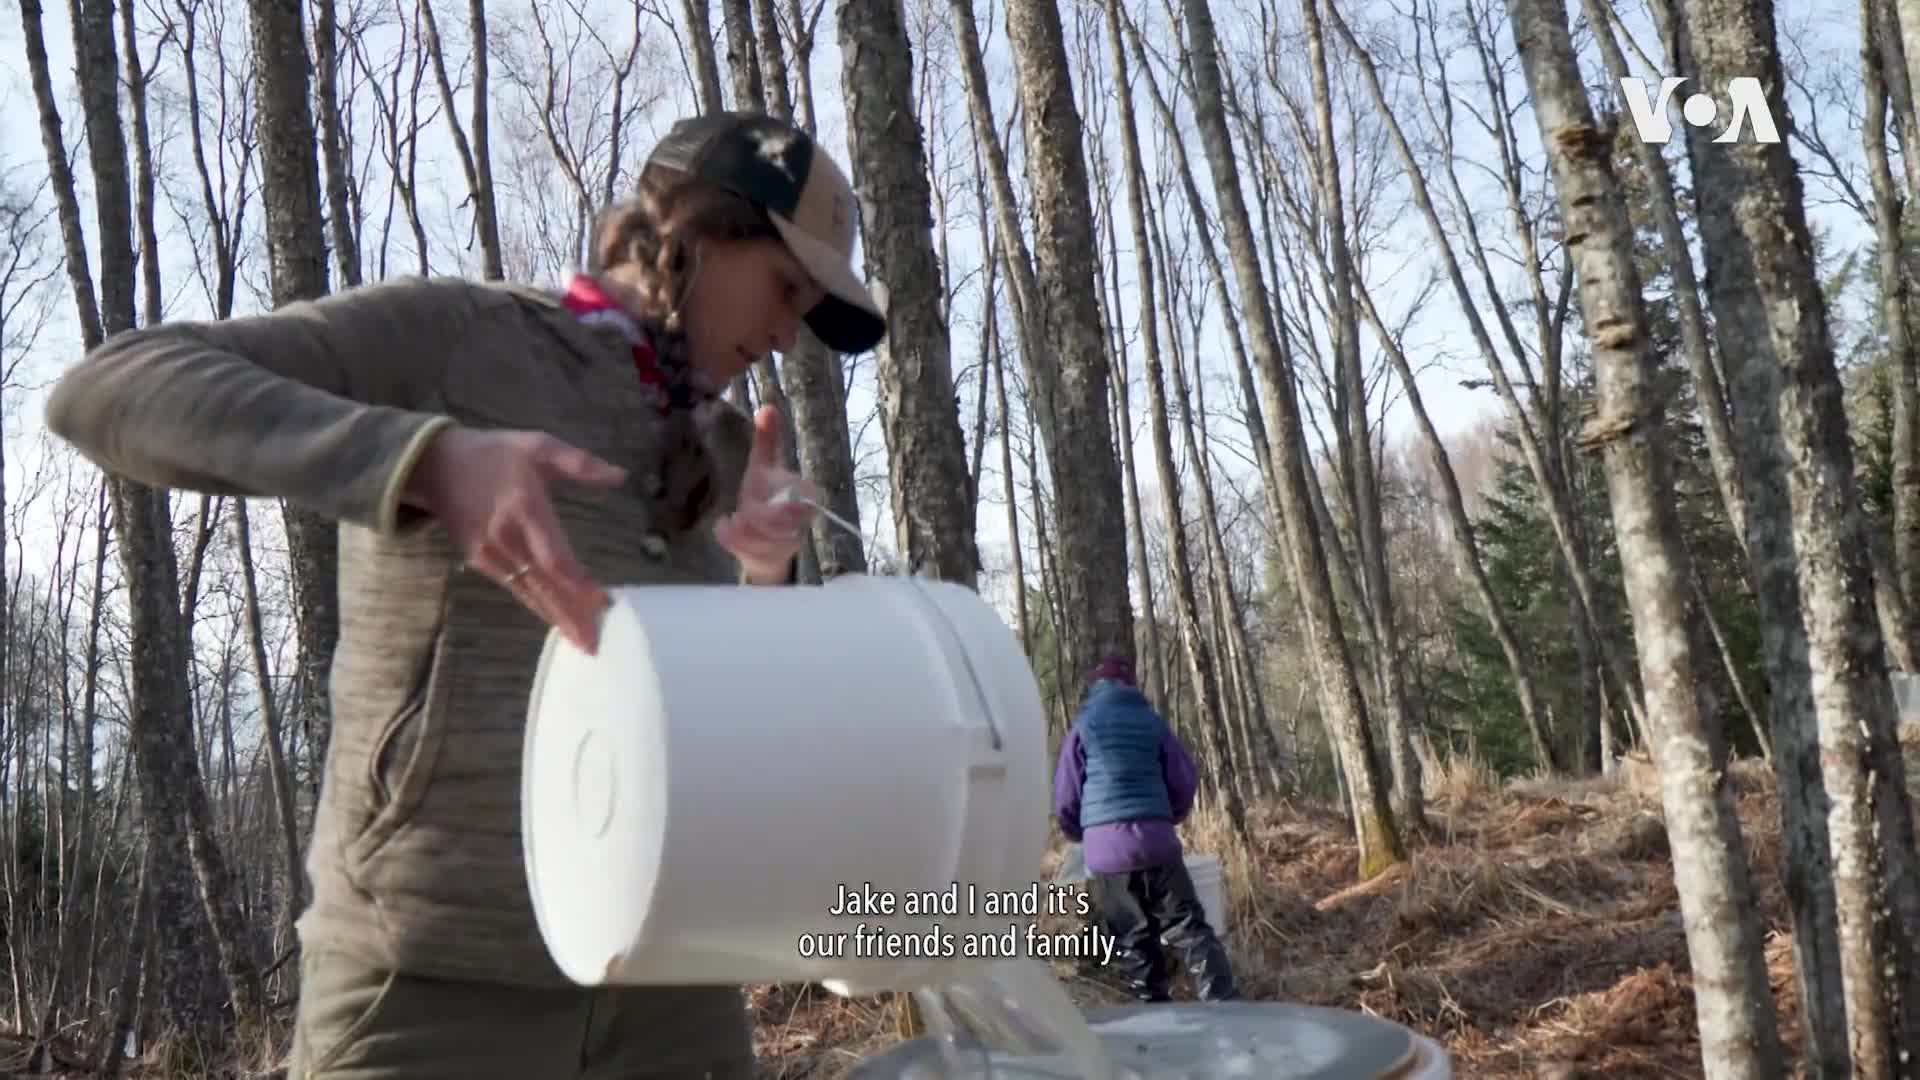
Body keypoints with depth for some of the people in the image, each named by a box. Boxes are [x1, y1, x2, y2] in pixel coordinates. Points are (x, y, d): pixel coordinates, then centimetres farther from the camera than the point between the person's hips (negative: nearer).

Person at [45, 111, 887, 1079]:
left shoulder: (721, 453, 13)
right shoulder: (452, 337, -3)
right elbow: (107, 393, -15)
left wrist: (766, 576, -10)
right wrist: (431, 459, -29)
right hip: (440, 972, -5)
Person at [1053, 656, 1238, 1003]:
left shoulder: (1084, 724, 7)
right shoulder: (1152, 720, 12)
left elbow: (1066, 796, 6)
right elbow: (1185, 780, 14)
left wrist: (1079, 834, 24)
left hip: (1105, 844, -1)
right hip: (1156, 838, 1)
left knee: (1133, 941, 6)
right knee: (1189, 927, 3)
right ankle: (1225, 1006, -7)